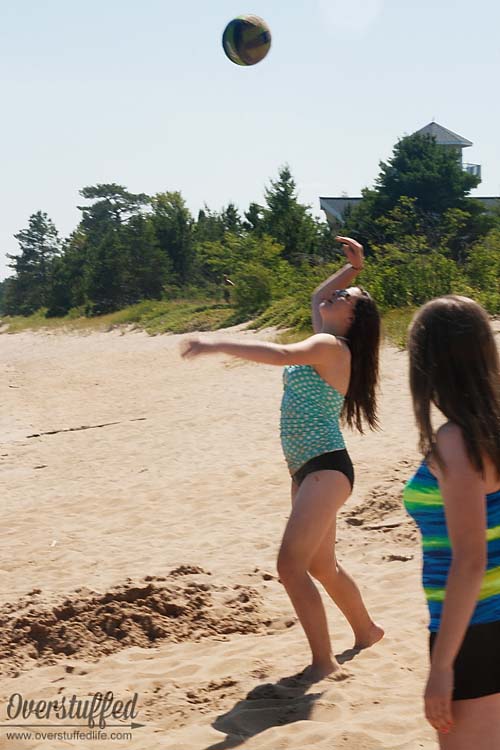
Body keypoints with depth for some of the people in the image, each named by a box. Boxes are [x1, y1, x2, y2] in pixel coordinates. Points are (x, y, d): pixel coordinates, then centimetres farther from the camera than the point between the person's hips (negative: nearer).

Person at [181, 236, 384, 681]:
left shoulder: (331, 346, -12)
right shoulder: (326, 343, 15)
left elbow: (281, 354, -30)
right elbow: (317, 297, 34)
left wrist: (217, 344, -34)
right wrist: (353, 268, 25)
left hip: (327, 469, -10)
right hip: (307, 471, 10)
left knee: (291, 563, -19)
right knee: (321, 566, 22)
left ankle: (323, 661, -13)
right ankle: (366, 631, 42)